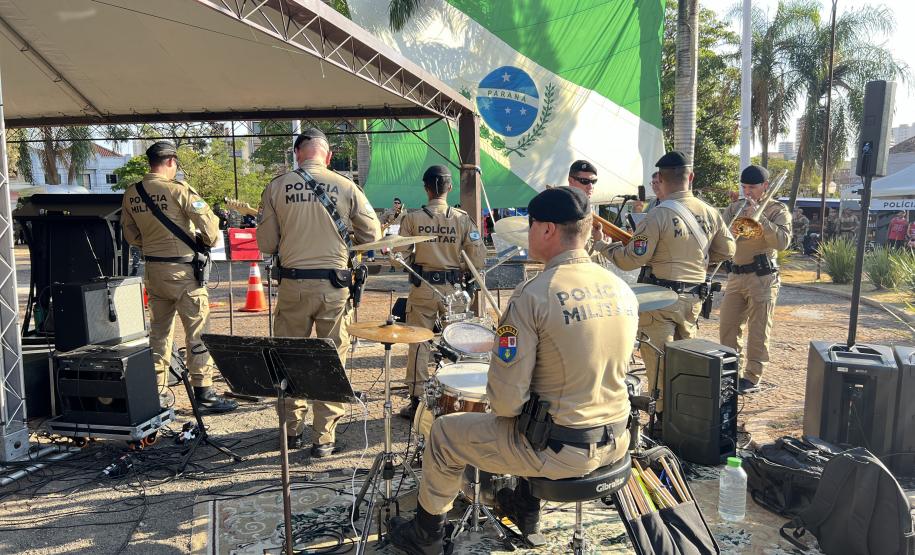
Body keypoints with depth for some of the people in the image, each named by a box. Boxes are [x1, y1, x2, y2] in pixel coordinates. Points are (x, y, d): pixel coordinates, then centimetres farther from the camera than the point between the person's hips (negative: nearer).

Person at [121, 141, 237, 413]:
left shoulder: (131, 194, 5)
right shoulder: (177, 189, -14)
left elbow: (130, 235, 13)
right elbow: (207, 220, -14)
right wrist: (208, 242, 4)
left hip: (152, 269, 7)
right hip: (182, 269, -6)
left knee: (158, 330, 15)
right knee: (197, 331, 1)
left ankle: (156, 391, 22)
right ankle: (203, 391, 5)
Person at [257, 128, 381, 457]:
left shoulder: (277, 187, -2)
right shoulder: (346, 187, -3)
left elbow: (265, 244, 1)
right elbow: (372, 235, 3)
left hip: (293, 284, 1)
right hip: (334, 285, -1)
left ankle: (293, 431, 27)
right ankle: (323, 438, 14)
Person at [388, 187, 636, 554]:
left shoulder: (531, 296, -22)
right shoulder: (623, 291, -1)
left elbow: (506, 401, -21)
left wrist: (501, 402, 1)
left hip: (559, 450, -6)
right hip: (615, 443, 7)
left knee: (445, 433, 14)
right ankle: (526, 507, 49)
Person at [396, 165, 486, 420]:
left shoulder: (412, 218, -6)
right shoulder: (462, 218, -4)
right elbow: (478, 259, -6)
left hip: (422, 288, -1)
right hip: (452, 289, 1)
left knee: (418, 343, 8)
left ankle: (416, 400, 12)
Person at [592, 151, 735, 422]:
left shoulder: (658, 216, -17)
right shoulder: (710, 213, 3)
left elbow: (632, 259, -15)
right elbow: (726, 250, 14)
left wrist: (604, 247, 1)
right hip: (693, 298, 7)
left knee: (659, 361, 1)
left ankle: (664, 418, 6)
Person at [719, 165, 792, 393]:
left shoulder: (778, 210, 1)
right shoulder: (734, 209, 13)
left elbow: (782, 242, -15)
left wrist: (759, 216, -19)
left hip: (762, 278, -5)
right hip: (735, 276, 5)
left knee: (758, 331, 0)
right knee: (728, 328, 7)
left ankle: (752, 377, 8)